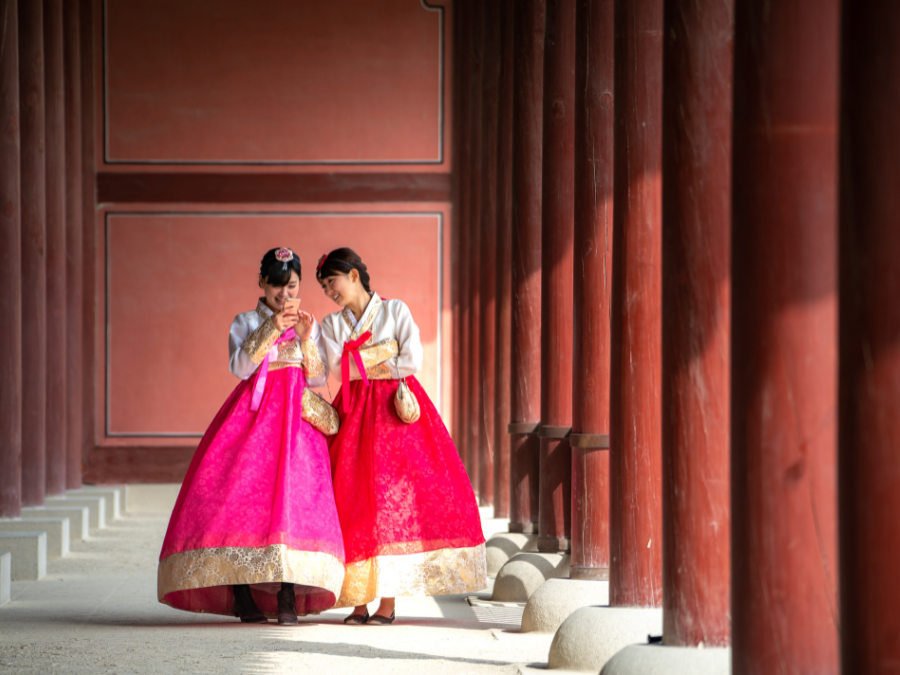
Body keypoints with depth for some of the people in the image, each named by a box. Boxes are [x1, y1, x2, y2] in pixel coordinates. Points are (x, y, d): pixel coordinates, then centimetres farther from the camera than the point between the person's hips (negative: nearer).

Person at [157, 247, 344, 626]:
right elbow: (240, 367, -7)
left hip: (297, 416, 1)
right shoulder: (246, 323, 10)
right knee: (239, 493, -14)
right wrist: (270, 330, -13)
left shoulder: (310, 325, 15)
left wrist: (306, 339, -7)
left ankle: (287, 599, -14)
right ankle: (243, 597, -10)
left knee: (294, 495, -13)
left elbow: (318, 378, 7)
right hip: (253, 411, -1)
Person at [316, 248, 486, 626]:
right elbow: (340, 368, -2)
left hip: (397, 409, -3)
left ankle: (388, 601, -9)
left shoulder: (395, 311, 4)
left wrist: (362, 364, -1)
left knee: (395, 496, -10)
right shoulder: (331, 325, 13)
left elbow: (413, 361, -7)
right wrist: (384, 354, -8)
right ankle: (358, 601, -6)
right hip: (354, 412, 3)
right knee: (353, 498, -7)